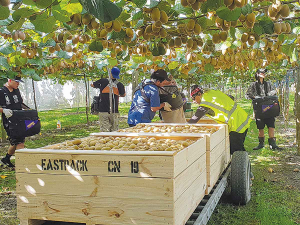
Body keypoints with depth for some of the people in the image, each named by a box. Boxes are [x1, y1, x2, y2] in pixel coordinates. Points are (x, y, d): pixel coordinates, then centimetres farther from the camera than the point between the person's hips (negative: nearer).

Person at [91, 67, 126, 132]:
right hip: (114, 112, 1)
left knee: (104, 131, -3)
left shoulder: (103, 81, -3)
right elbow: (123, 95, 17)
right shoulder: (119, 84, -1)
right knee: (114, 131, 6)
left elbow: (92, 85, 14)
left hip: (103, 111, -1)